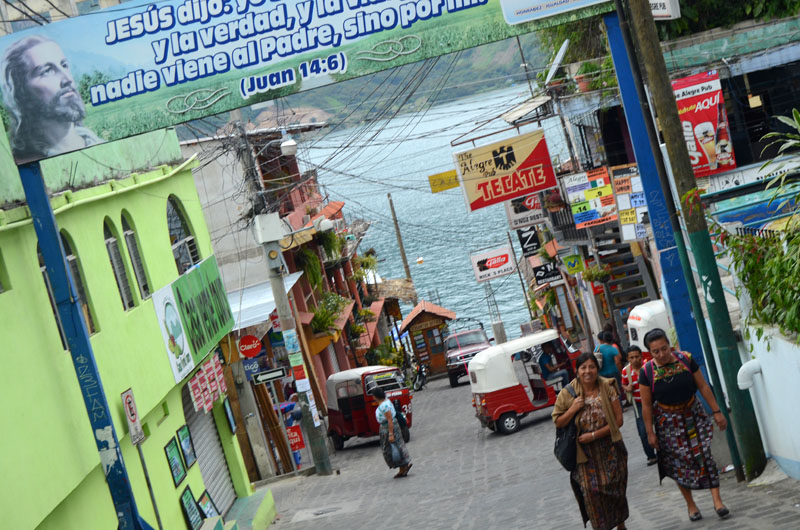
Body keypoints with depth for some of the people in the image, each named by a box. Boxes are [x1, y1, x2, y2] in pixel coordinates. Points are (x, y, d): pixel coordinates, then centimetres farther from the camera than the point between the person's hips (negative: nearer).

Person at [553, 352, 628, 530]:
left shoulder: (607, 388, -8)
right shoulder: (568, 394, -7)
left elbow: (618, 420, -8)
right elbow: (558, 422, -1)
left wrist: (594, 435, -16)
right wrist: (573, 409, -18)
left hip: (610, 450, 1)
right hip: (585, 453, -1)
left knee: (615, 487, 11)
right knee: (591, 490, -6)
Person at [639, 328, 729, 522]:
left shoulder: (685, 359, -8)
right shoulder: (647, 371, -11)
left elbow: (703, 386, -1)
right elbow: (646, 405, -5)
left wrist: (716, 412, -1)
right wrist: (650, 433, -5)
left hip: (693, 415, 1)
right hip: (668, 422, -1)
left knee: (705, 455, -7)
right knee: (678, 462, 3)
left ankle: (717, 500, -5)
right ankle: (690, 504, 16)